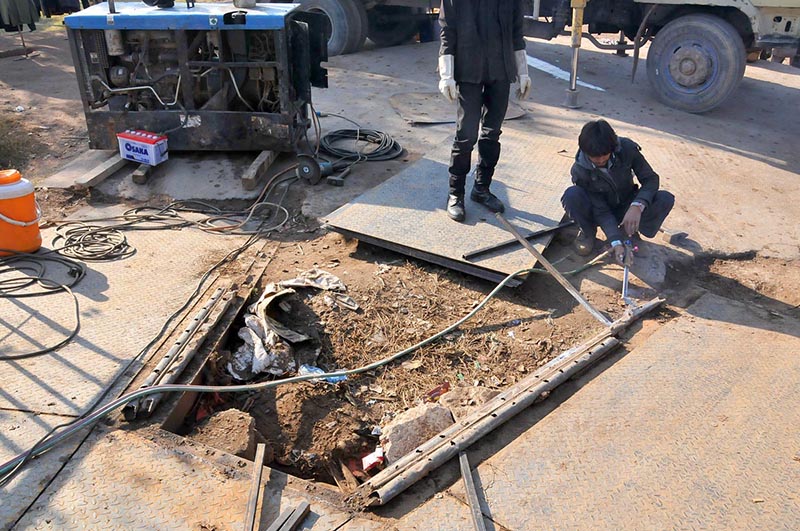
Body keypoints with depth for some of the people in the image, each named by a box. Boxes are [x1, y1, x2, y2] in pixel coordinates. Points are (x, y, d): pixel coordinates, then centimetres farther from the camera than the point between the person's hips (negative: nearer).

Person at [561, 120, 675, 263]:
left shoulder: (627, 149, -22)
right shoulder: (580, 170, -25)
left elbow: (651, 179, -17)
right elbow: (601, 211, -24)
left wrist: (637, 206, -37)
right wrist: (616, 243, -36)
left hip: (626, 209, 2)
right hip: (599, 212, -2)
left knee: (665, 199, -26)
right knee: (572, 195, -33)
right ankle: (588, 232, -2)